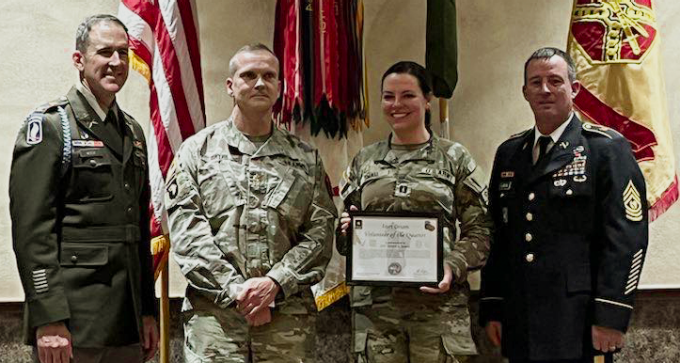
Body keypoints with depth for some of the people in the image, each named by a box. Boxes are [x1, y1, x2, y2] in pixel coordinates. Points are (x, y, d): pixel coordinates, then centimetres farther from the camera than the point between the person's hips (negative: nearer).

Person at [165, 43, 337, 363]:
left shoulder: (306, 159, 12)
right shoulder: (197, 150, 7)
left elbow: (320, 233, 4)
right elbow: (185, 231, -2)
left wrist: (275, 283, -10)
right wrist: (235, 288, -11)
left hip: (288, 316, 2)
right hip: (215, 315, -1)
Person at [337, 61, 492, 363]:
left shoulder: (455, 158, 5)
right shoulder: (363, 160, 13)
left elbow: (479, 230, 3)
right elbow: (345, 235, 18)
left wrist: (454, 266, -14)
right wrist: (346, 231, -4)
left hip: (438, 301, -2)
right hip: (374, 304, 2)